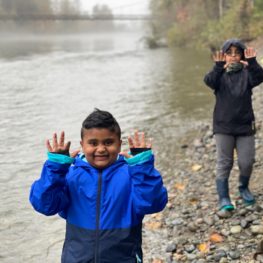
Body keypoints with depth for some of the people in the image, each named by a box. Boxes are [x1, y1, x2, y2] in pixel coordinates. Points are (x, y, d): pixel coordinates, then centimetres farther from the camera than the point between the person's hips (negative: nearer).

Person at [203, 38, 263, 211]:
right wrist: (219, 67, -39)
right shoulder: (220, 74, 0)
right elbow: (209, 81, -21)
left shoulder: (246, 72, 2)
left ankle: (244, 188, 32)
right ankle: (224, 198, 3)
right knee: (224, 163, -1)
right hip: (223, 127, -1)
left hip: (245, 125, 1)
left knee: (247, 162, 5)